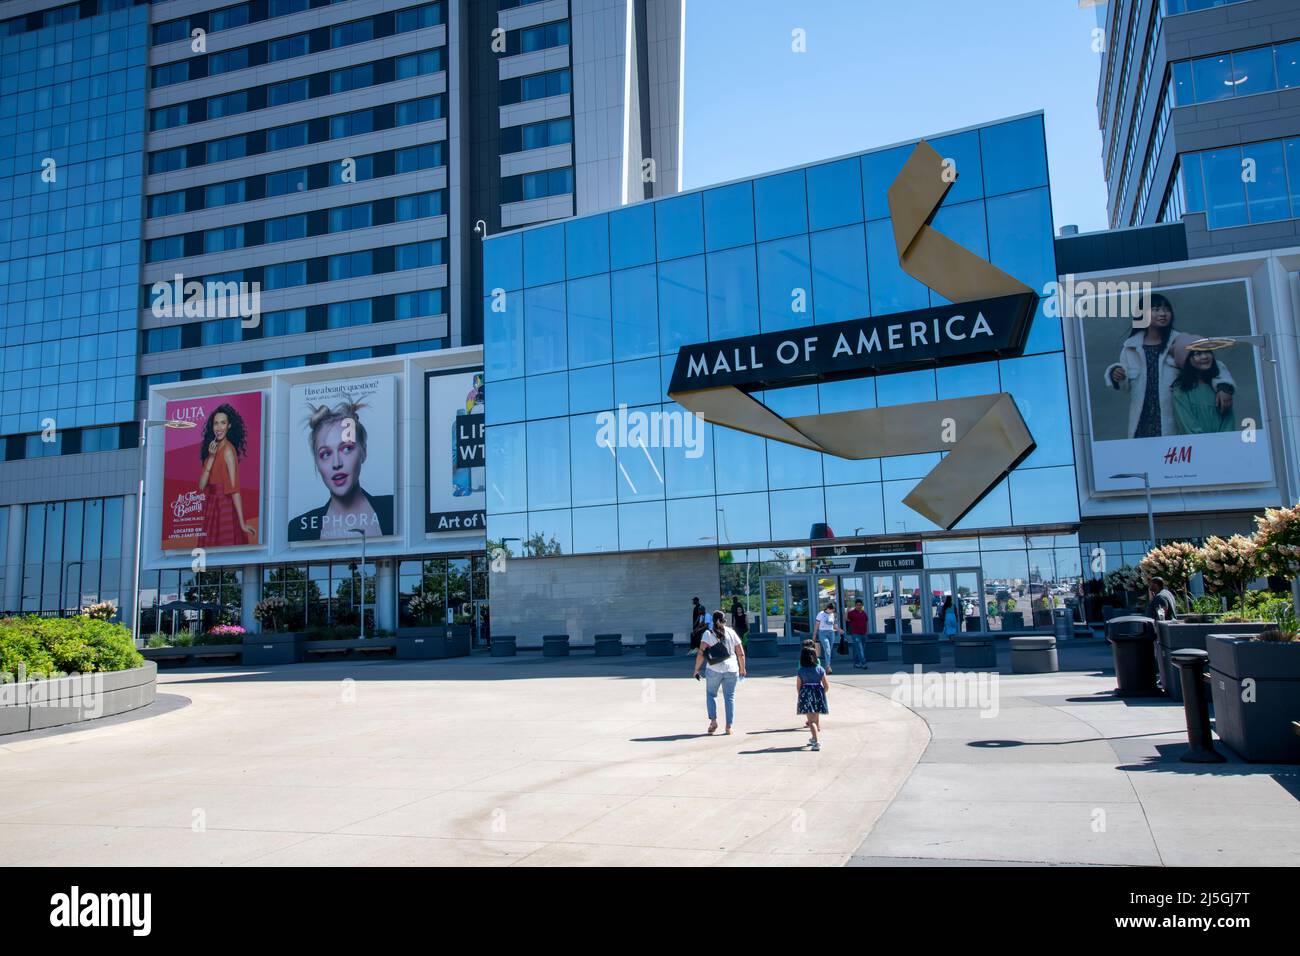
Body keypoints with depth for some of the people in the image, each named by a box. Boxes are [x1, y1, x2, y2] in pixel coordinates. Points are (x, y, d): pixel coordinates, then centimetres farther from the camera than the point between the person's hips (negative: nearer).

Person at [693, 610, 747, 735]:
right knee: (730, 697, 8)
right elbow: (741, 653, 6)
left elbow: (701, 653, -10)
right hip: (731, 669, 2)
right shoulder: (731, 632, 6)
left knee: (711, 694, 16)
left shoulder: (708, 633, -2)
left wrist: (696, 669, -3)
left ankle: (713, 720, 2)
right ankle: (729, 726, 5)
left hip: (714, 669, -2)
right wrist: (742, 668, 19)